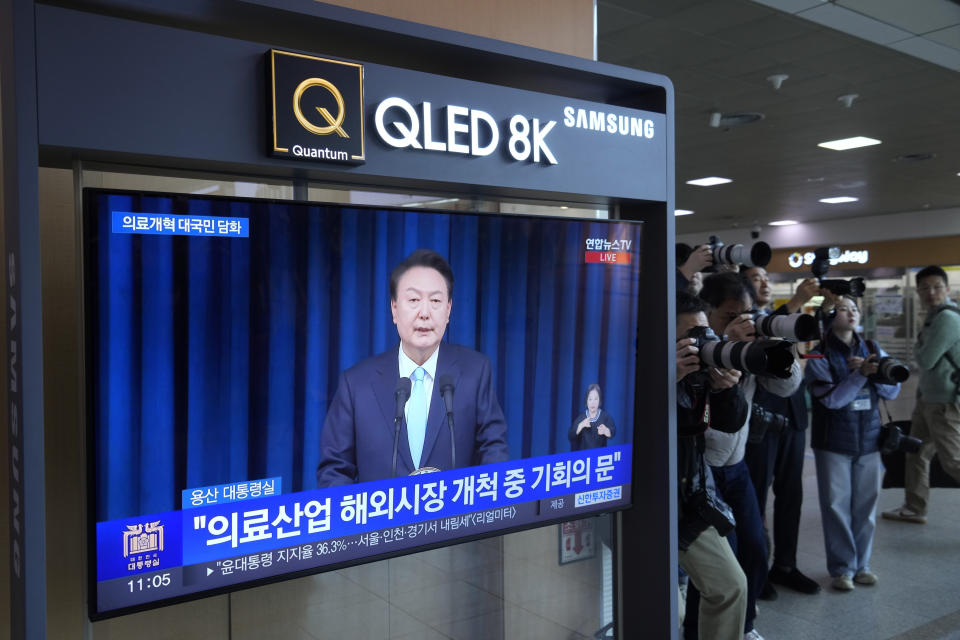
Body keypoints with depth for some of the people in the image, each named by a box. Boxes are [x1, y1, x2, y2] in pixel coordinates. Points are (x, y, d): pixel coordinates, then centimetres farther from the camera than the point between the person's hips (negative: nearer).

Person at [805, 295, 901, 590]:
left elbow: (892, 391, 2)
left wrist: (875, 372, -15)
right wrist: (861, 374, -23)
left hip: (868, 439, 4)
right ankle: (841, 568, 12)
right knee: (837, 505, 0)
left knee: (866, 504, 9)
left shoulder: (873, 350, 8)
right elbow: (832, 399, -15)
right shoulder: (819, 356, -5)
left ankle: (861, 564, 23)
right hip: (834, 441, -3)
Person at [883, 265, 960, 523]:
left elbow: (926, 360, -18)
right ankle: (914, 509, 25)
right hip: (928, 398, 10)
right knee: (917, 453, 15)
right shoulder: (934, 317, 13)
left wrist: (917, 349, 0)